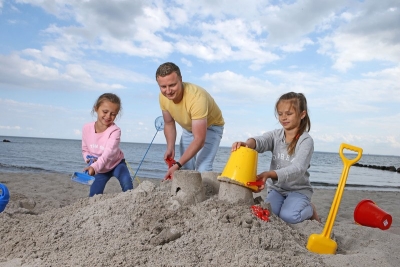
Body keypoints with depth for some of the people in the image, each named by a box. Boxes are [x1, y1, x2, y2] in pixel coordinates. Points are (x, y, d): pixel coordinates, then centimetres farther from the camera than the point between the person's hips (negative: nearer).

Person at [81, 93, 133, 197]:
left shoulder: (115, 130, -30)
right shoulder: (87, 128, -15)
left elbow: (108, 153, -42)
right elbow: (85, 149, 0)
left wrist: (94, 167, -57)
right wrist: (88, 158, -22)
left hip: (116, 163, -4)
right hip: (101, 168, 4)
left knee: (127, 184, -31)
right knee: (93, 196, 3)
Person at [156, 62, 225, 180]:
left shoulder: (196, 97, -40)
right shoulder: (163, 97, -20)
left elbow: (199, 139, -40)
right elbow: (169, 124, -3)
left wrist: (177, 165, -45)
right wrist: (170, 148, -19)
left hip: (210, 127, -5)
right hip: (188, 128, 6)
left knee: (202, 170, -22)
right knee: (186, 170, 1)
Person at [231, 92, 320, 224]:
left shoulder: (306, 141, -12)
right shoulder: (276, 135, 0)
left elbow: (298, 169, -25)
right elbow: (260, 141, -22)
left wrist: (269, 174, -41)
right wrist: (247, 144, -48)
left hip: (298, 189, -2)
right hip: (276, 188, 3)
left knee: (288, 216, -26)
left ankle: (310, 210, 7)